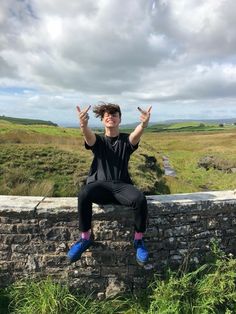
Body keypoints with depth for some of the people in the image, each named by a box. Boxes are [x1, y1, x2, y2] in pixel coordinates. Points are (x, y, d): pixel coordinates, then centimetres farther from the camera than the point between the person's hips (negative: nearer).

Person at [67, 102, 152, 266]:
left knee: (140, 199, -30)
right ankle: (85, 238, -10)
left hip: (122, 186, 0)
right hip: (100, 185, 0)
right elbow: (88, 135, -18)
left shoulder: (126, 140, 8)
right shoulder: (97, 140, 8)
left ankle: (139, 240, -6)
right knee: (84, 195, -33)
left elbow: (136, 135, -18)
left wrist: (144, 124, -42)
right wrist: (84, 125, -43)